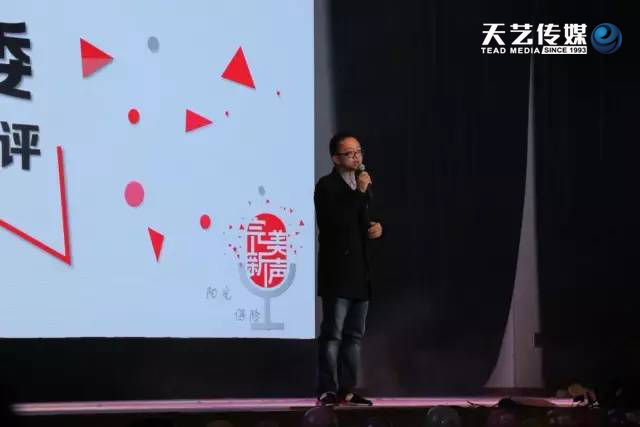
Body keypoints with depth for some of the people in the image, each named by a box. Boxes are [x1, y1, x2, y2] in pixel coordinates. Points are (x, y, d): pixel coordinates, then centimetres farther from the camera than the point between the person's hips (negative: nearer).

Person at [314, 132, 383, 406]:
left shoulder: (361, 185, 17)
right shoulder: (327, 186, -7)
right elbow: (336, 222, -22)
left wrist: (376, 228, 5)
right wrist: (359, 193, -22)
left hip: (360, 274, 8)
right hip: (337, 273, -8)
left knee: (354, 335, 9)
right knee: (332, 334, -8)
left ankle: (347, 391, 13)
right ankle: (328, 391, -8)